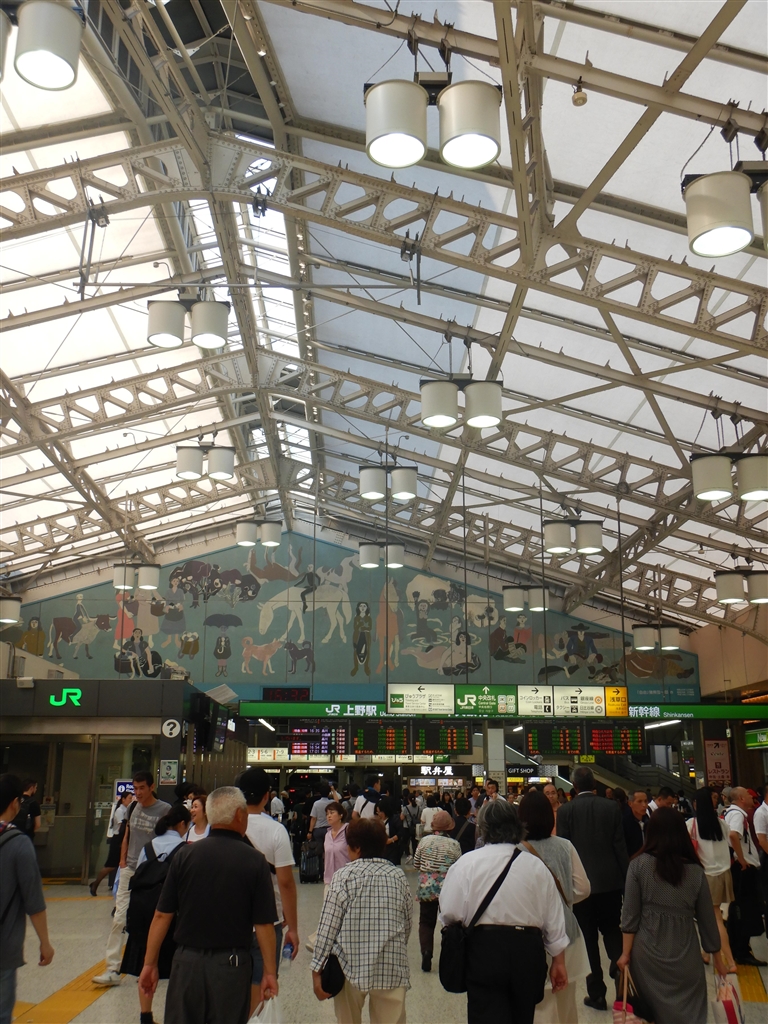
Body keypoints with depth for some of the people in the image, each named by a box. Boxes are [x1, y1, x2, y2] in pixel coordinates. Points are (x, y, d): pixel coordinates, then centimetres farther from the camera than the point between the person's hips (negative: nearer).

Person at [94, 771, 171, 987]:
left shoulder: (165, 810, -12)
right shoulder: (134, 807, 5)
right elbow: (127, 835, 16)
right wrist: (123, 860, 7)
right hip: (129, 870, 5)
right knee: (119, 919, 1)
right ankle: (113, 969, 6)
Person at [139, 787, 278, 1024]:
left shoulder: (185, 855, -4)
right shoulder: (254, 861, -8)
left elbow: (162, 915, -2)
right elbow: (264, 924, -7)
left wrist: (150, 963, 7)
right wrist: (270, 971, 2)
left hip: (187, 960, 2)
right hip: (231, 963, -1)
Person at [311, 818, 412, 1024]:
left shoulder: (344, 876, -7)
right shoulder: (398, 876, 3)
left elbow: (328, 926, -9)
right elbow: (408, 924, 10)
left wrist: (317, 969, -3)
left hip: (352, 968, -2)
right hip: (392, 969, 2)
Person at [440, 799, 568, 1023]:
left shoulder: (467, 863, -6)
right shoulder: (536, 866, 4)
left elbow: (449, 913, -9)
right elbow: (554, 919, 8)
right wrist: (558, 961, 19)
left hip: (484, 949, -4)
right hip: (528, 951, 4)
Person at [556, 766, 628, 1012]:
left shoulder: (565, 811, -9)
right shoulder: (612, 807, -3)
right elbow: (620, 846, -2)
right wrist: (625, 877, 6)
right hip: (610, 881, 2)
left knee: (588, 939, 8)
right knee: (613, 932, 17)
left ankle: (597, 993, 12)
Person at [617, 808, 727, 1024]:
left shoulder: (638, 864, -7)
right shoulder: (696, 871, -4)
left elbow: (630, 914, -6)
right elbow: (707, 919, 3)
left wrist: (626, 952, 3)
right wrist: (718, 960, 16)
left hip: (648, 952, 0)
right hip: (685, 955, 1)